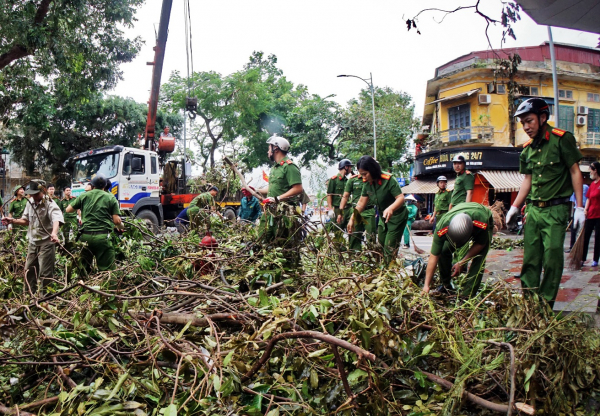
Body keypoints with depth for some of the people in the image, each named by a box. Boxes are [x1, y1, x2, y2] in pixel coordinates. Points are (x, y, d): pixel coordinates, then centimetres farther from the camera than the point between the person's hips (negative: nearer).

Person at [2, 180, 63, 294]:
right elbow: (26, 221, 18)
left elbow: (56, 220, -35)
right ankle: (27, 294, 31)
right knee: (29, 270, 17)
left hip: (46, 243, -7)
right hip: (33, 242, 7)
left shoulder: (50, 204, -17)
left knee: (44, 273, -2)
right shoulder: (30, 203, 5)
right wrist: (12, 220, 1)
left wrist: (54, 233, -54)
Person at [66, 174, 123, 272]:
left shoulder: (84, 196, 9)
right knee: (106, 270, 0)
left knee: (83, 269, 15)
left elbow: (68, 210, 15)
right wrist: (121, 227, 19)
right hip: (103, 237, -3)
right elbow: (117, 220, -3)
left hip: (85, 236, 3)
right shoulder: (111, 198, 3)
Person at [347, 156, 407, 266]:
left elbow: (401, 198, -33)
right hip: (383, 217, 8)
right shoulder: (367, 183, -6)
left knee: (390, 249, -11)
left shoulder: (388, 180, -26)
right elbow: (361, 203, 0)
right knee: (381, 245, 17)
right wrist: (352, 219, -4)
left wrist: (391, 209, -52)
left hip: (397, 217, -8)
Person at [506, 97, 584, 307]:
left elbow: (575, 172, -5)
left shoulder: (562, 139, -6)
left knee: (552, 256, -6)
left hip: (556, 209, -5)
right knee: (530, 257, 6)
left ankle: (546, 303, 4)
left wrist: (579, 207, -8)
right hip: (533, 209, 6)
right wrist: (514, 207, 14)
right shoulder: (527, 149, 11)